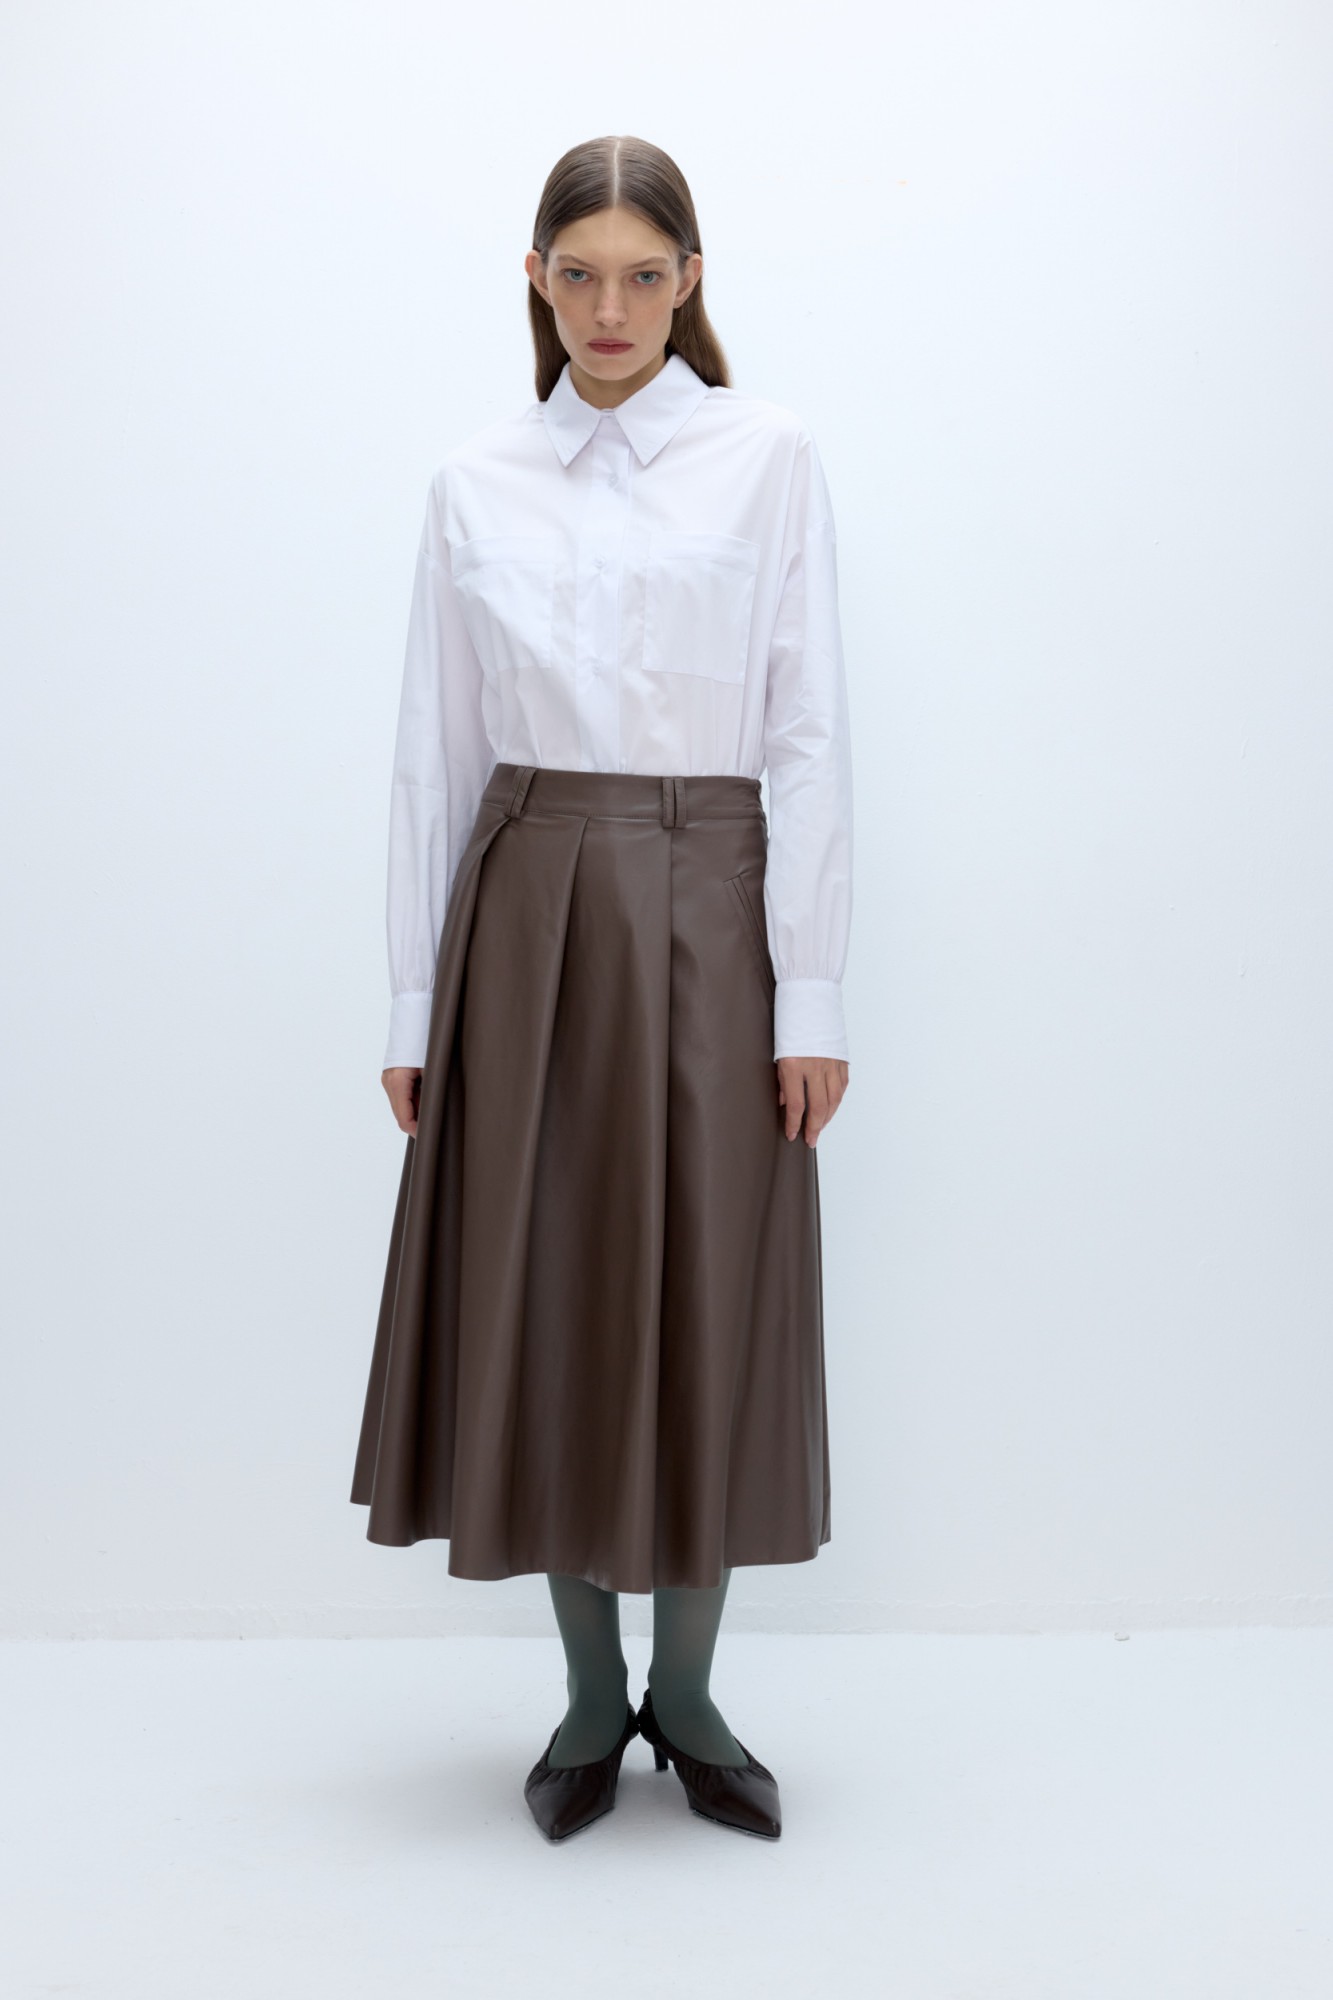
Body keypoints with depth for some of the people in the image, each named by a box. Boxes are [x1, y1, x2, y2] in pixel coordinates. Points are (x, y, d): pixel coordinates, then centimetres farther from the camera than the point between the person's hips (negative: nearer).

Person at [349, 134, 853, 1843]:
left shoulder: (769, 460, 0)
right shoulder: (474, 483, 7)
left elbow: (808, 740, -3)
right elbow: (435, 753, 7)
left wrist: (812, 994, -8)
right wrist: (415, 1000, 4)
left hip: (708, 911, -2)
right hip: (527, 915, 2)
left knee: (710, 1304, 4)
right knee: (540, 1300, 6)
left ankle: (687, 1694, 23)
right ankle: (590, 1695, 24)